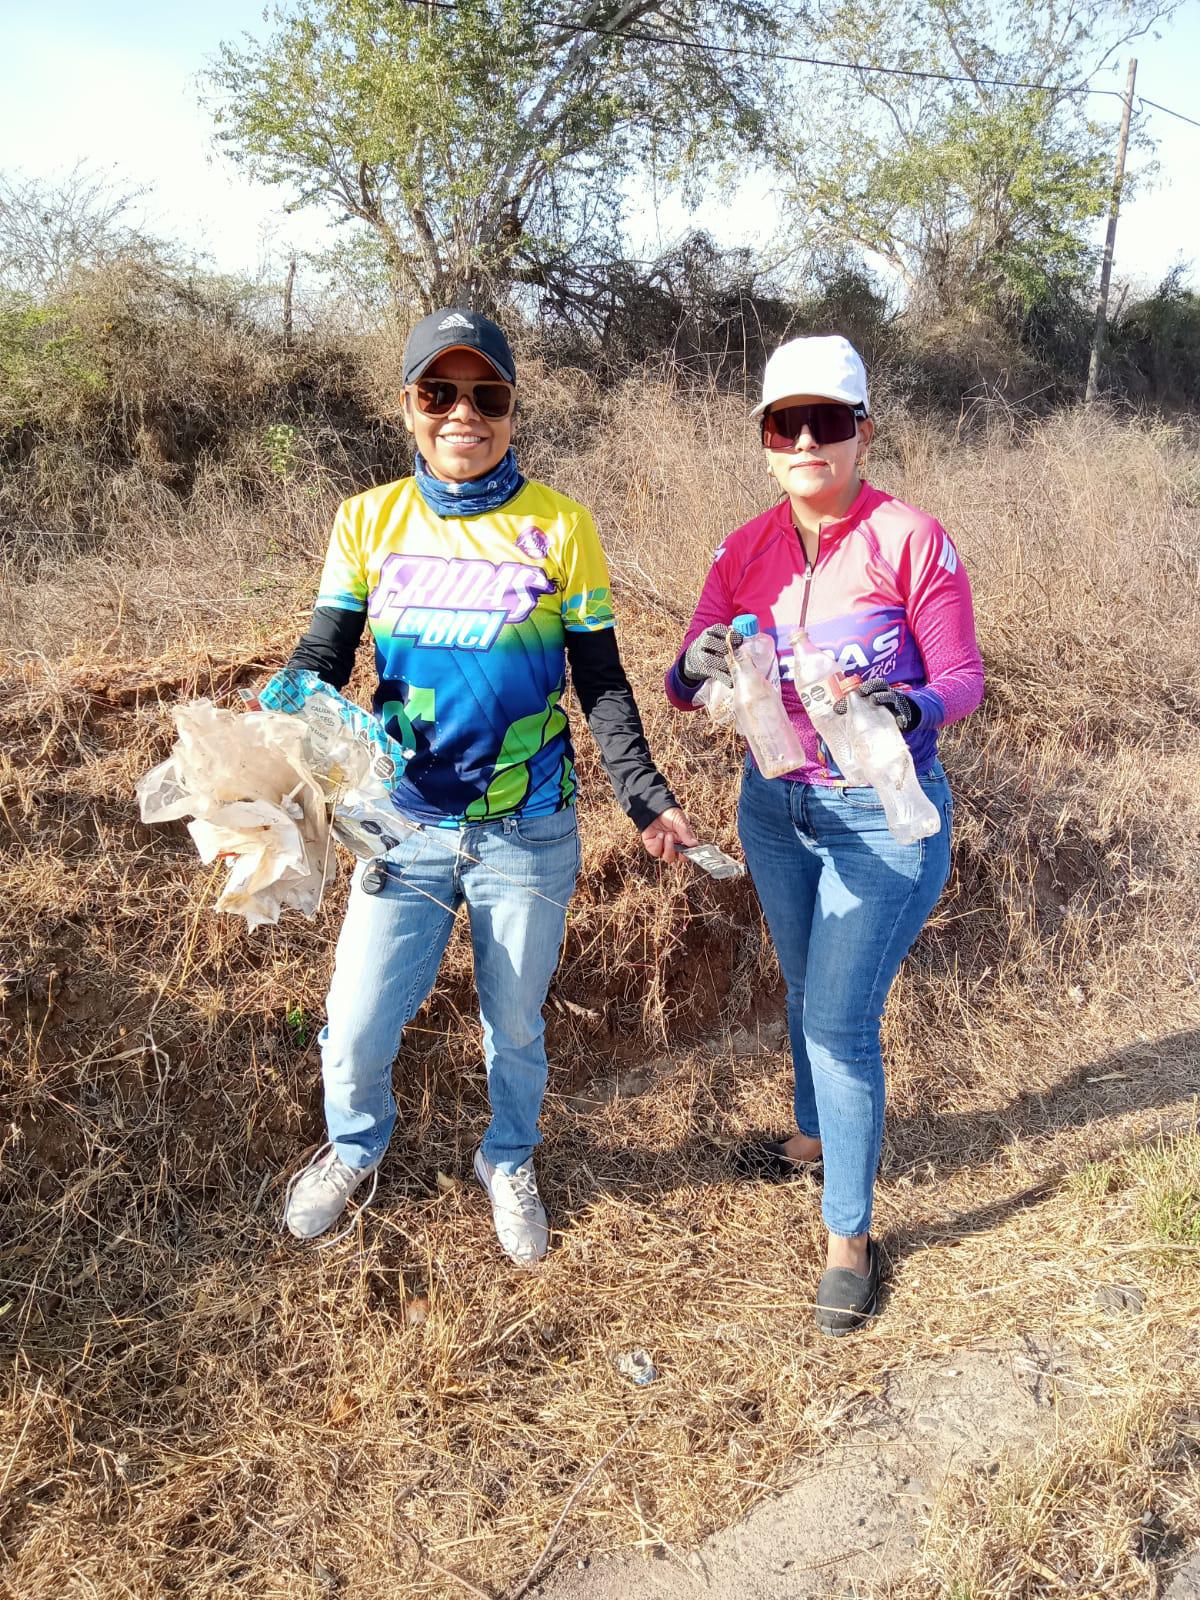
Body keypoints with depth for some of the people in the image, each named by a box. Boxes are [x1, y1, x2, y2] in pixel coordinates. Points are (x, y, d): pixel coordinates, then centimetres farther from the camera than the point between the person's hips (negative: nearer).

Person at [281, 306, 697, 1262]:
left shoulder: (559, 528, -5)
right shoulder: (371, 520, -1)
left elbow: (601, 682, -1)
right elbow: (320, 663, -2)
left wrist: (644, 795, -12)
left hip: (529, 833, -1)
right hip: (406, 823, 1)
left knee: (515, 1026, 14)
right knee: (356, 1030, 4)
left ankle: (510, 1163, 45)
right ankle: (355, 1149, 39)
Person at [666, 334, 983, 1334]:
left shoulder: (912, 540, -15)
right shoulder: (746, 552, -2)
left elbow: (962, 677, -12)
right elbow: (688, 686, -3)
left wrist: (910, 708, -35)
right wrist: (697, 669, -27)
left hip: (884, 817, -5)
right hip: (777, 806, 5)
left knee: (843, 1019, -3)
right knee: (806, 992, 21)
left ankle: (850, 1235, 14)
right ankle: (820, 1133, 48)